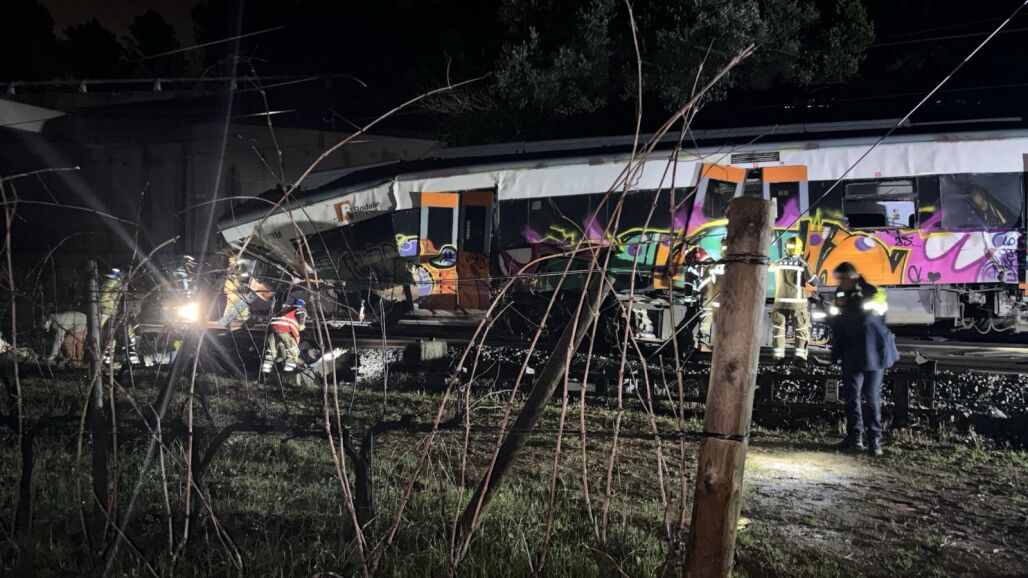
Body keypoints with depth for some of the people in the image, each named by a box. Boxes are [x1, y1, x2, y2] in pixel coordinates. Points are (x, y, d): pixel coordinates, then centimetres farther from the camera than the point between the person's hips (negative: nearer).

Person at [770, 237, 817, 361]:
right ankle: (800, 353, -3)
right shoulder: (802, 264, -10)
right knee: (801, 328, 5)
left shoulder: (779, 263, 0)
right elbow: (813, 282, -11)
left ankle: (778, 352, 4)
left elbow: (771, 267, 24)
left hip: (781, 301, 2)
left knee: (778, 326, 10)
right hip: (797, 302, -2)